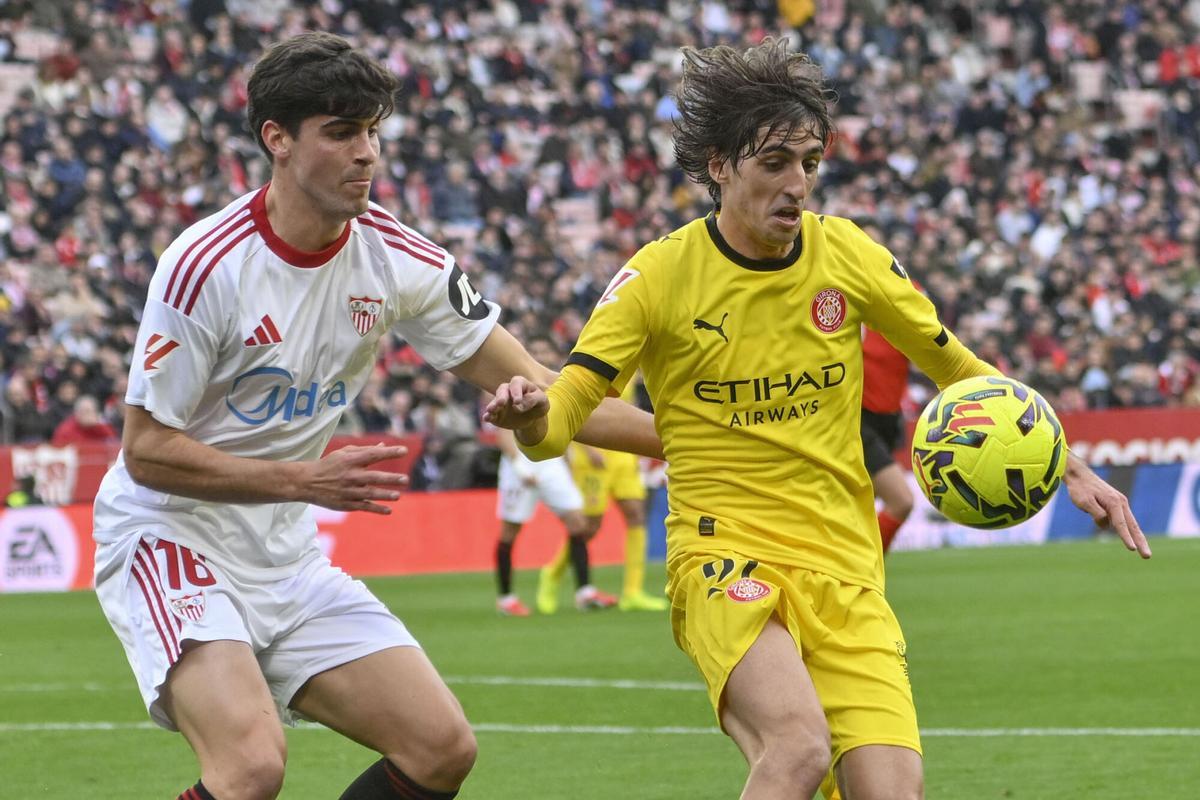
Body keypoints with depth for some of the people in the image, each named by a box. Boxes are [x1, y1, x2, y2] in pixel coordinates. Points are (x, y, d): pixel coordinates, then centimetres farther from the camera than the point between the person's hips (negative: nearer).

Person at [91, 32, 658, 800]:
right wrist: (306, 480, -23)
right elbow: (146, 450, -16)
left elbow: (530, 387, 3)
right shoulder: (204, 266, -20)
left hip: (287, 557, 7)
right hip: (168, 538, -7)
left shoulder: (400, 259, -4)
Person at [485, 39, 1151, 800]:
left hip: (844, 570, 4)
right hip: (724, 559, -4)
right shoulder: (660, 275, -6)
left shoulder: (848, 254, 3)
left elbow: (957, 367, 17)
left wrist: (1070, 468, 11)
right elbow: (560, 421, -9)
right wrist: (529, 415, -34)